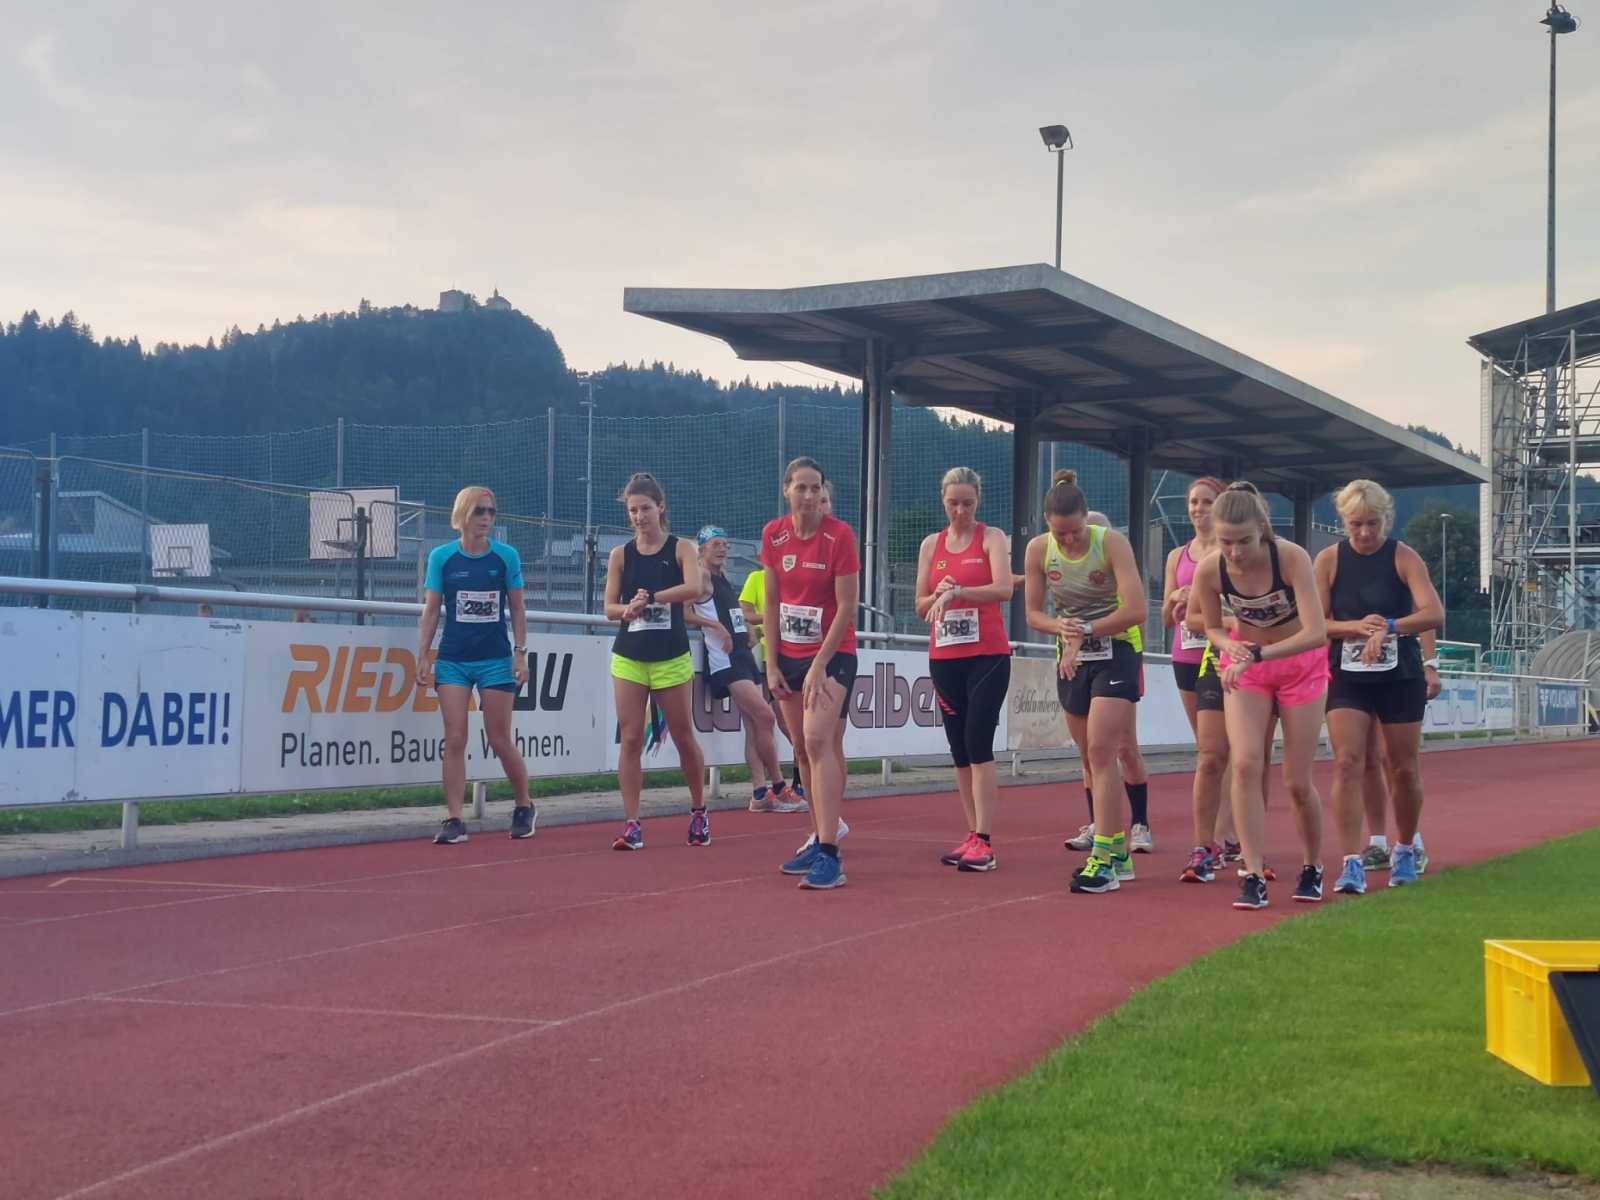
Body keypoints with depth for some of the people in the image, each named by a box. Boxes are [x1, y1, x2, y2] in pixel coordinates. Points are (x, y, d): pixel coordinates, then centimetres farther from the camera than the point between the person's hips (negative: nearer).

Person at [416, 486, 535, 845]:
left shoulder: (507, 556, 0)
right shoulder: (441, 557, 0)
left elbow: (517, 609, 5)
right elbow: (430, 611, 3)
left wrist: (521, 653, -2)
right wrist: (423, 656, -3)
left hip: (496, 659, -1)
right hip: (452, 660, 1)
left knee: (500, 739, 3)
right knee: (454, 740, -5)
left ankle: (524, 807, 23)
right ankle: (454, 820, -2)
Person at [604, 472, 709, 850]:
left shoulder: (680, 548, -1)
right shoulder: (620, 555, 6)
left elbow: (693, 587, -20)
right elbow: (609, 607, 2)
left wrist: (651, 598, -28)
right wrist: (629, 609, -20)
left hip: (672, 658, -2)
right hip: (629, 657, 2)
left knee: (684, 737, 6)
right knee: (630, 738, -4)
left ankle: (699, 813, 26)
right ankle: (631, 825, -3)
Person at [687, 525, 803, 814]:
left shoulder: (723, 579, 19)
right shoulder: (701, 575, -6)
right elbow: (681, 611, -17)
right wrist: (715, 625, -21)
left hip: (743, 655, 9)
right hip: (725, 659, -9)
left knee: (754, 725, 4)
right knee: (765, 717, -14)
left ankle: (761, 793, 3)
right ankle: (778, 787, -7)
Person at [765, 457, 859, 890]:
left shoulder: (839, 534, -13)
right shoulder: (774, 534, 1)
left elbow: (847, 605, -13)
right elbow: (771, 602, 7)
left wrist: (819, 666, -16)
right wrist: (772, 664, 2)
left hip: (831, 654, -6)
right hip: (789, 655, 6)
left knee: (818, 740, -20)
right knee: (806, 748, 10)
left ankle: (829, 857, -26)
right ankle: (820, 838, 23)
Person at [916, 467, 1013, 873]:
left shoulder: (991, 537, -1)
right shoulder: (931, 545, 11)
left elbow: (1004, 588, -17)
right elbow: (921, 606, 11)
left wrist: (957, 592, -27)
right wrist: (938, 594, -10)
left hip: (988, 654, -5)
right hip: (944, 657, 5)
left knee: (978, 743, -12)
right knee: (959, 748, 7)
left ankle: (985, 842, -13)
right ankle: (972, 835, 13)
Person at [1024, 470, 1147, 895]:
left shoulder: (1112, 543, -17)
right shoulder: (1039, 549, -5)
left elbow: (1135, 610, -22)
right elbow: (1034, 613, 2)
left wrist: (1085, 631, -19)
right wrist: (1061, 627, -18)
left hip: (1116, 650, -5)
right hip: (1071, 656, 5)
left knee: (1101, 752, -16)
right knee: (1093, 758, 9)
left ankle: (1103, 859, -17)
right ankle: (1119, 851, 20)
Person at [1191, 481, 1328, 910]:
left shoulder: (1291, 558, -30)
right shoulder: (1209, 571, -20)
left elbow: (1316, 633, -36)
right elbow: (1213, 627, -1)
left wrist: (1256, 655, -42)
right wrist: (1231, 647, -22)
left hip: (1301, 664, -2)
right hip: (1245, 665, 2)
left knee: (1297, 781, 2)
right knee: (1245, 763, -19)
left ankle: (1312, 869, 27)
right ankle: (1254, 875, -14)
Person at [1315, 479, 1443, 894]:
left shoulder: (1404, 557, -6)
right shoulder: (1329, 560, -1)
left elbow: (1434, 613, -19)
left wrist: (1389, 627, -34)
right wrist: (1355, 627, -20)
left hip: (1400, 677, 0)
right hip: (1347, 677, 0)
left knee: (1404, 769, 9)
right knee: (1347, 763, -14)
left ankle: (1405, 851, 32)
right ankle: (1352, 863, -14)